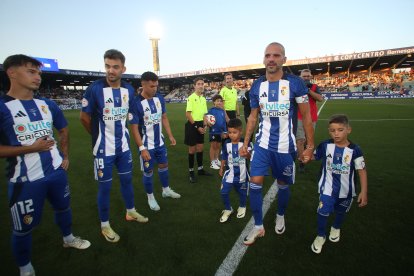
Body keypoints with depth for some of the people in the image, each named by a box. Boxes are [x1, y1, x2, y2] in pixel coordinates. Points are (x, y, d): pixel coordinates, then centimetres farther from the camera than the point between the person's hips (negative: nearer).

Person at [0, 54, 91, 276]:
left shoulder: (48, 105, 5)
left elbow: (63, 130, 19)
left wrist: (65, 156, 13)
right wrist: (31, 148, -20)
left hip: (57, 172, 6)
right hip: (26, 180, -5)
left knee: (63, 207, 23)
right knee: (23, 227, 10)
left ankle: (68, 238, 49)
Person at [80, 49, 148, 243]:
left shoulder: (129, 90, -2)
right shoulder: (95, 89, -17)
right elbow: (84, 118, -7)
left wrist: (119, 132, 14)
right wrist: (100, 137, 5)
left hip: (123, 146, 5)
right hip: (104, 149, -5)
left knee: (127, 179, 18)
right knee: (105, 186, 7)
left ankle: (130, 212, 39)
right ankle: (105, 226, 27)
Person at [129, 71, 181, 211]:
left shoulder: (160, 98, -4)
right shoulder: (136, 103, -21)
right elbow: (134, 128, -18)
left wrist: (170, 135, 5)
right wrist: (142, 148, -21)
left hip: (160, 142, 6)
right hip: (146, 145, -6)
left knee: (164, 165, 19)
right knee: (148, 171, 9)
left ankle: (166, 190, 41)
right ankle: (150, 197, 29)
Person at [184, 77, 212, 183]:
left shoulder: (203, 99, 11)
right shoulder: (191, 98, -11)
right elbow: (188, 114, -15)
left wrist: (205, 125, 2)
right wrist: (196, 126, -16)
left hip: (200, 125, 7)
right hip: (192, 125, -7)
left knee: (200, 148, 13)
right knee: (192, 149, 1)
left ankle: (200, 169, 27)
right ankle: (191, 172, 15)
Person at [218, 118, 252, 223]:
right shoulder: (226, 143, -6)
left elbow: (249, 157, -20)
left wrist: (246, 153, -42)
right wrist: (221, 168, 13)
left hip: (242, 174, -1)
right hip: (230, 173, 1)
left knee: (242, 192, 17)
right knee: (224, 192, -4)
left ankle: (242, 207, 47)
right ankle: (228, 209, 22)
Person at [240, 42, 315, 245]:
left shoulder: (295, 83, -9)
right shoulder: (257, 86, 0)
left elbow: (306, 116, -3)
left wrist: (310, 146, -5)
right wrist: (245, 142, 6)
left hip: (285, 146, -2)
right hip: (262, 144, 2)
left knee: (283, 185, 14)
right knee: (255, 183, -3)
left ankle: (280, 216, 43)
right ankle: (258, 226, 16)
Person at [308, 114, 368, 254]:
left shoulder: (354, 150, -17)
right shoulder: (325, 145, -14)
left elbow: (362, 171, -11)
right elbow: (314, 156, 0)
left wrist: (364, 191, -14)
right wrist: (307, 156, -23)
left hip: (346, 190, 1)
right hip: (328, 187, -1)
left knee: (341, 212, 23)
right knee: (323, 211, -10)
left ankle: (336, 228, 56)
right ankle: (320, 236, 17)